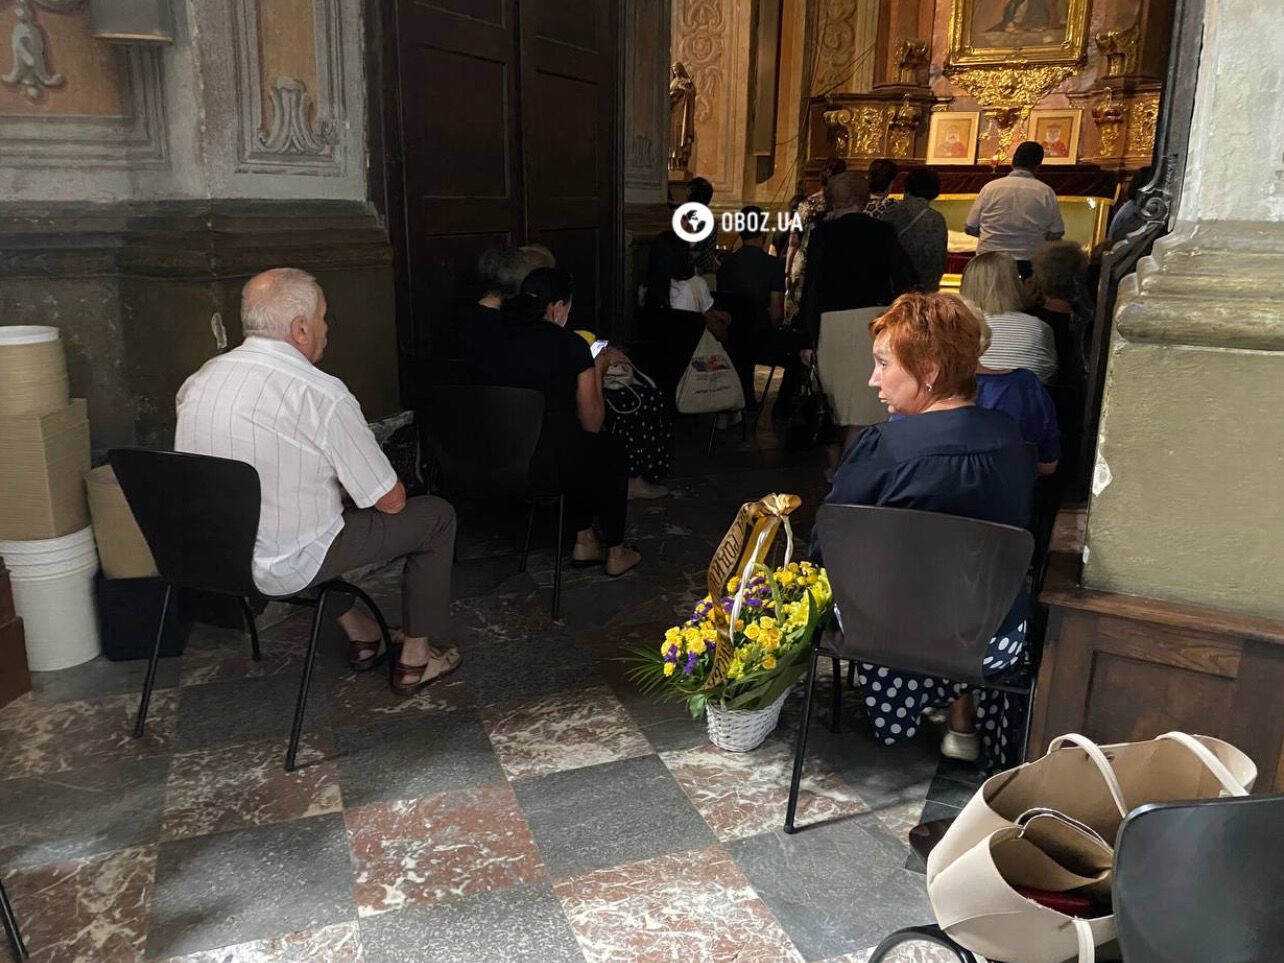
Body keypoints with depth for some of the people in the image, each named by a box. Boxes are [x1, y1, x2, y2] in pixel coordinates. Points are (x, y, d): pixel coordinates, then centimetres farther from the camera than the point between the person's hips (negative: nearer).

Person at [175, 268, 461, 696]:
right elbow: (390, 501, -14)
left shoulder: (200, 379, -3)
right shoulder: (323, 395, -22)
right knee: (436, 515, 9)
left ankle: (359, 634, 38)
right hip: (288, 567, -7)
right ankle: (414, 659, 20)